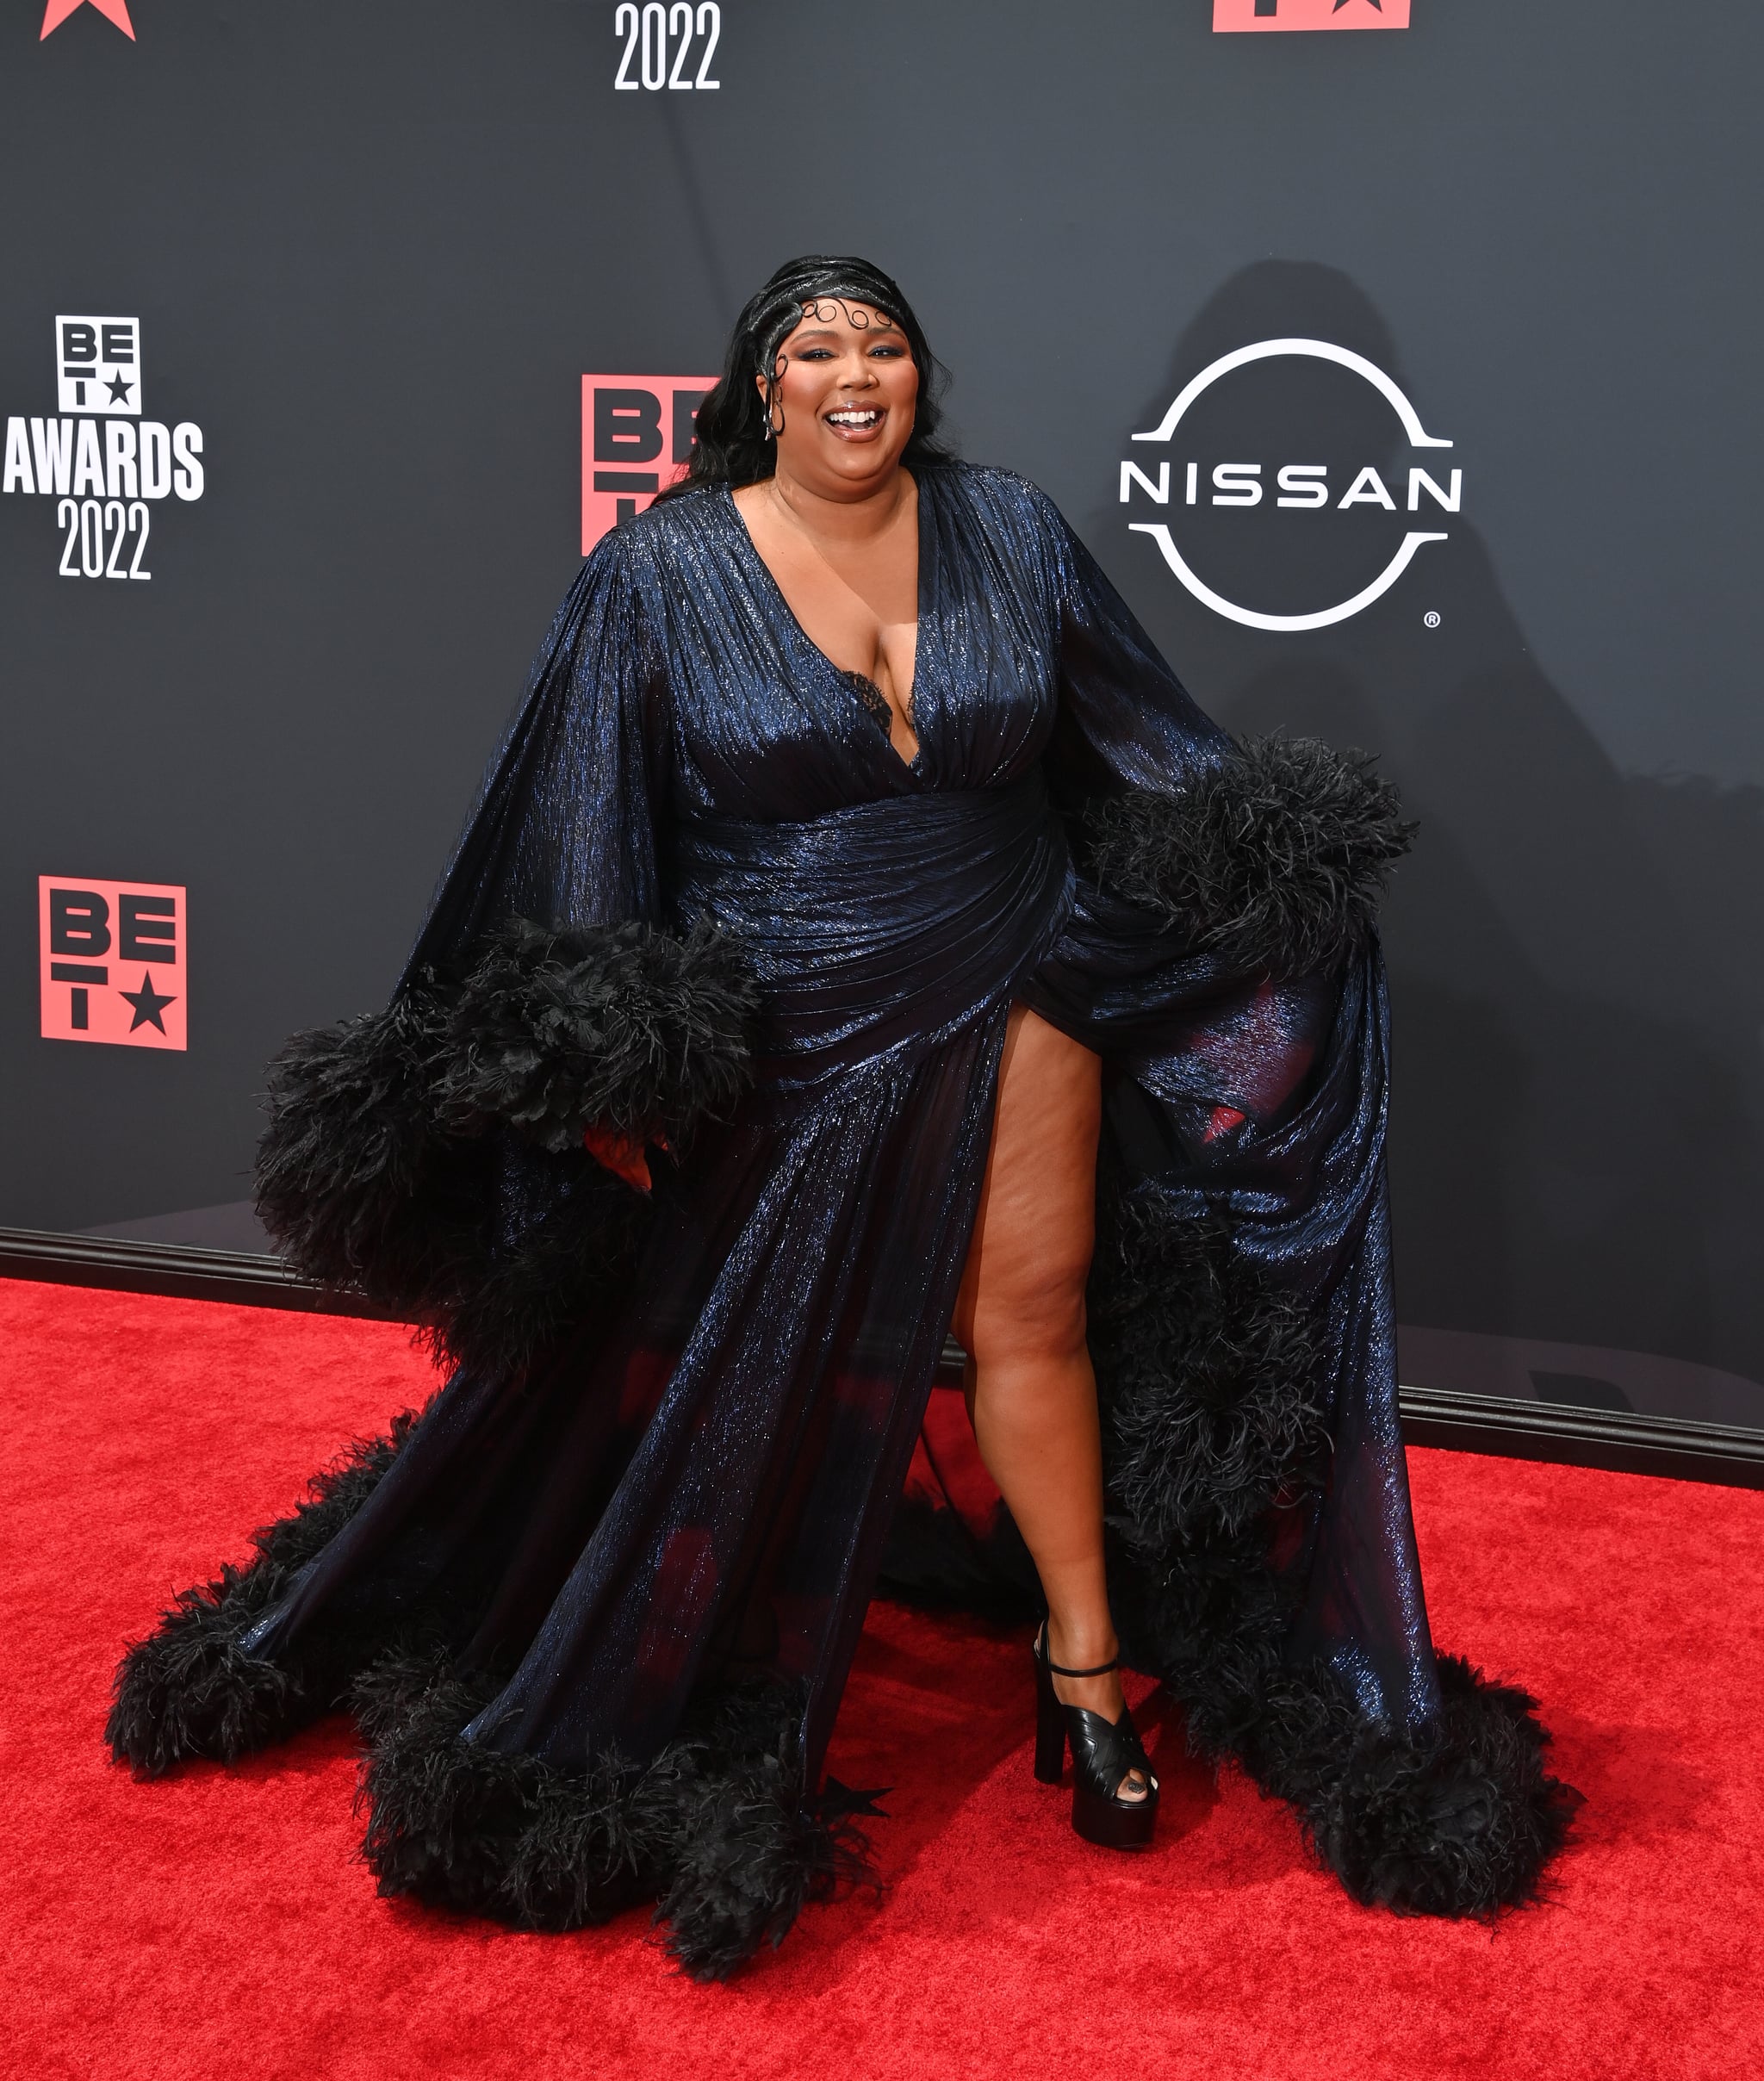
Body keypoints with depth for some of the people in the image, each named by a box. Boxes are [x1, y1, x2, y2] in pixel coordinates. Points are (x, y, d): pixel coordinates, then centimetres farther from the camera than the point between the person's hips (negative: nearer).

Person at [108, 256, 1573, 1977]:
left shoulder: (1007, 532, 2)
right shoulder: (661, 575, -7)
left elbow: (1144, 741, 10)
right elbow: (583, 832, -7)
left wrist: (1265, 872, 2)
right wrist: (595, 1069, -11)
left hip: (1011, 992, 2)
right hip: (783, 1039, -2)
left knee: (1035, 1310, 4)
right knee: (752, 1357, 10)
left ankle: (1089, 1668, 19)